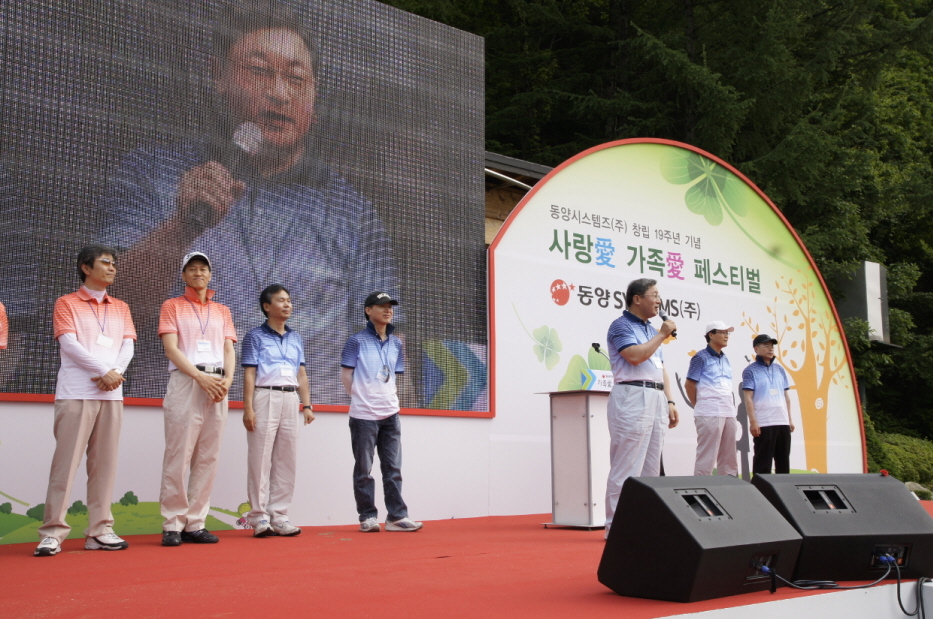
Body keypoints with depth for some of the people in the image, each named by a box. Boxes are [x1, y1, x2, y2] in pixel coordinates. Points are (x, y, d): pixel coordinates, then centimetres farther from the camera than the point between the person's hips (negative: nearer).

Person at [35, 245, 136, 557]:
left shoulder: (121, 308, 19)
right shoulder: (67, 303, 5)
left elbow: (128, 346, 8)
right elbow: (69, 344, -8)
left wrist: (116, 373, -11)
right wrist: (103, 371, -14)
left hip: (112, 394, 5)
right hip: (76, 393, -4)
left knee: (105, 461, 3)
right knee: (66, 460, -7)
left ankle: (99, 530, 6)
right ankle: (53, 531, -5)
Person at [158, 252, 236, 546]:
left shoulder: (222, 311, 20)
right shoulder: (172, 306, 9)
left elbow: (229, 349, 12)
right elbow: (171, 347, -3)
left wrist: (227, 379, -8)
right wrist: (201, 377, -16)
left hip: (217, 386, 4)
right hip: (185, 382, -4)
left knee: (208, 457, 2)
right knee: (178, 455, -7)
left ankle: (196, 523, 6)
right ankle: (173, 524, -3)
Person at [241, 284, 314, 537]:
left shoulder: (296, 338, 18)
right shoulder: (255, 336, 3)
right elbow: (249, 373, -3)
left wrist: (307, 405, 10)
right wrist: (248, 407, -11)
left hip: (291, 399, 5)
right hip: (265, 397, -5)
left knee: (287, 460, 4)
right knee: (260, 458, -4)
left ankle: (279, 515, 10)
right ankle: (259, 517, 1)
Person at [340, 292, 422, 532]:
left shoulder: (395, 343, 11)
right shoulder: (357, 341, -5)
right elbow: (346, 375, -3)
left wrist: (390, 398, 7)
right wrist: (360, 398, 1)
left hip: (390, 413, 5)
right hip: (363, 415, -5)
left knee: (393, 467, 6)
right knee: (364, 469, 3)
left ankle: (396, 516, 11)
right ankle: (367, 517, 11)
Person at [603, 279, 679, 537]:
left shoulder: (651, 330, 22)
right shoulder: (621, 325, -3)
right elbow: (635, 356, -18)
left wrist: (669, 402, 14)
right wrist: (662, 335, -7)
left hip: (656, 399, 9)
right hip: (633, 397, -9)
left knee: (651, 467, 9)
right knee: (626, 466, -9)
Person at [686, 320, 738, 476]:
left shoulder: (726, 360, 18)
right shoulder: (701, 357, -5)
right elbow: (689, 385, -6)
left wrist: (731, 407, 13)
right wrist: (700, 407, 1)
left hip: (729, 412, 8)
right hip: (709, 413, -8)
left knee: (729, 456, 10)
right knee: (707, 456, -7)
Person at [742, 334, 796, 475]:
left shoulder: (779, 369, 14)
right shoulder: (751, 371, -2)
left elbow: (786, 395, 17)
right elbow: (748, 397, -7)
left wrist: (790, 418, 13)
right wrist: (753, 421, -14)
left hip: (783, 422, 6)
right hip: (763, 424, -6)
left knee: (783, 460, 10)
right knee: (763, 462, -2)